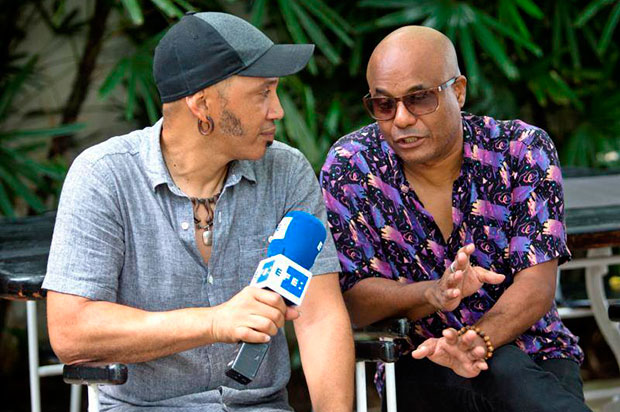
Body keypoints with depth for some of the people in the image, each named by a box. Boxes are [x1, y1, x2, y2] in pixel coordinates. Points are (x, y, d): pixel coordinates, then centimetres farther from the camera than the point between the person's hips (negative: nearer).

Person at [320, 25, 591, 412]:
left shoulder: (524, 151, -5)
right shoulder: (349, 168, -5)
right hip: (418, 369, -1)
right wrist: (433, 294, -29)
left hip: (535, 354, 1)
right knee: (505, 372, -33)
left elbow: (537, 283, -13)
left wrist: (478, 339, -33)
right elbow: (353, 298, -9)